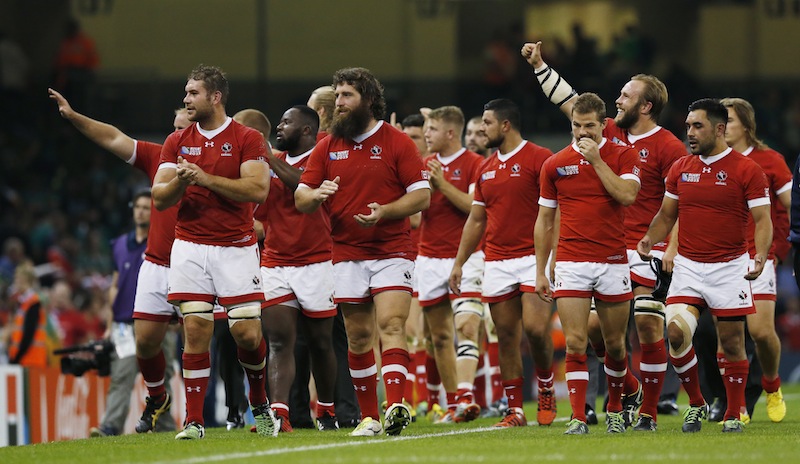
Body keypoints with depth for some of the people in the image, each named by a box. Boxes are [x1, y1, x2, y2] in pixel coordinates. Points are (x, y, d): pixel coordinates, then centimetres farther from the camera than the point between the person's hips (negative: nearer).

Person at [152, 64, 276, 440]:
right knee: (196, 333, -6)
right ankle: (194, 421, -3)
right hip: (190, 249, 3)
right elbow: (159, 198, 6)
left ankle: (260, 404, 19)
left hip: (236, 247, -2)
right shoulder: (177, 142, 10)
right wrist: (180, 182, -15)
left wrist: (206, 178, -18)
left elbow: (257, 189, -15)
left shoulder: (247, 139, -2)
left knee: (247, 333, -6)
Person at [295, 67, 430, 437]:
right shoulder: (327, 147, 10)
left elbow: (422, 195, -4)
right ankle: (369, 416, 12)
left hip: (392, 251, -4)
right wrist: (316, 195, -15)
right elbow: (300, 200, 9)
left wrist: (384, 211, -20)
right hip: (347, 254, 4)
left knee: (391, 325, -17)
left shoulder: (396, 143, -1)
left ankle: (396, 406, -29)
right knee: (358, 336, 6)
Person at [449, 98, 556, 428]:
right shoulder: (486, 169, 16)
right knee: (506, 337, 3)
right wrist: (459, 262, 18)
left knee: (535, 327, -18)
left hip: (533, 258, -6)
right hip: (496, 262, 6)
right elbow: (476, 219, 22)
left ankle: (546, 389, 7)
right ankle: (515, 410, 7)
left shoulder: (538, 159, -5)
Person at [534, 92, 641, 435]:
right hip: (571, 263, 0)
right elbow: (544, 221, 10)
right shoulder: (554, 164, 6)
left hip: (613, 262, 0)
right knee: (575, 343, -10)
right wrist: (540, 271, 7)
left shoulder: (623, 156, 2)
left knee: (614, 344, 9)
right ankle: (578, 417, -10)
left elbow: (627, 195, -17)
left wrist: (596, 160, -15)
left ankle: (615, 409, 28)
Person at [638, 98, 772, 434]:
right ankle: (695, 403, 6)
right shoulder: (680, 169, 8)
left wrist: (761, 256, -23)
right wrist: (650, 239, -2)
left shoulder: (747, 170, -6)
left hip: (730, 267, -3)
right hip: (688, 265, 3)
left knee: (731, 342, 1)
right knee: (676, 331, -14)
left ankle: (734, 415, 15)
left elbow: (763, 219, -6)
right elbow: (666, 215, 17)